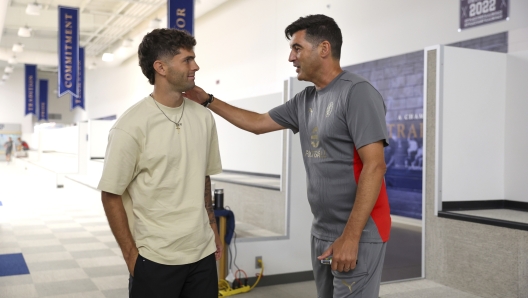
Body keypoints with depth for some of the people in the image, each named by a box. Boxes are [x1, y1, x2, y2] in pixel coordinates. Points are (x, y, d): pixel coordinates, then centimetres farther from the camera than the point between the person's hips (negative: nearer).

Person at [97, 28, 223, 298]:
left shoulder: (203, 117, 4)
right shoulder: (131, 126, -13)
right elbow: (111, 195, -8)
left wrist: (213, 228, 13)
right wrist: (131, 255, -8)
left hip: (203, 253, 5)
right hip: (155, 260, -5)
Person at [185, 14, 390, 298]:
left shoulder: (357, 93, -14)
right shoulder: (305, 100, 10)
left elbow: (374, 166, -20)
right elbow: (258, 123, 21)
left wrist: (350, 237, -22)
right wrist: (207, 100, 17)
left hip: (357, 234, -8)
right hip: (321, 232, 8)